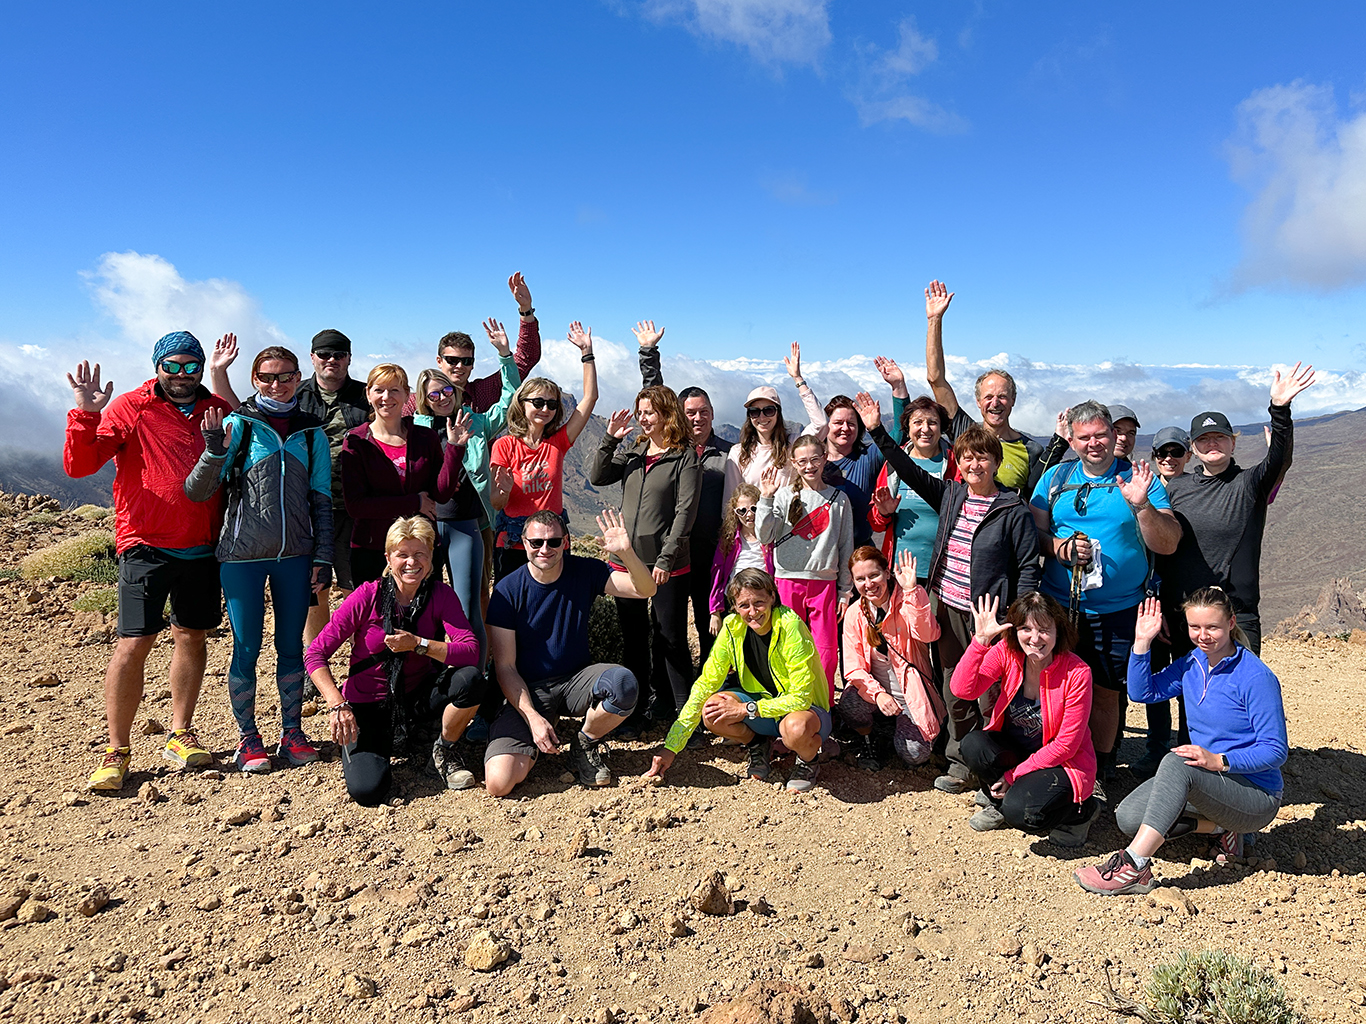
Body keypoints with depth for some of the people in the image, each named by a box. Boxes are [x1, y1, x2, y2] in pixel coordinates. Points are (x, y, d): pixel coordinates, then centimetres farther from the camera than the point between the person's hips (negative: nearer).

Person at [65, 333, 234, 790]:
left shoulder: (217, 410, 9)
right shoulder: (130, 409, -1)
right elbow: (79, 465, -10)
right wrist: (85, 415, -22)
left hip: (203, 547, 4)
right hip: (146, 547, -4)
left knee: (192, 637, 11)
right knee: (134, 644, -6)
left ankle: (181, 735, 25)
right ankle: (117, 751, 6)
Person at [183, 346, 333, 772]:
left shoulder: (312, 432, 7)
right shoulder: (237, 425, -1)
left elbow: (322, 501, 10)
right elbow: (198, 491, -5)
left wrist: (323, 557, 5)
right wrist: (214, 450, -21)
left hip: (296, 556, 3)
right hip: (242, 555, -2)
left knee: (292, 646, 11)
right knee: (246, 648, 4)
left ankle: (292, 733, 23)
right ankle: (247, 739, 18)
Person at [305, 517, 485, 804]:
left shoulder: (440, 595, -10)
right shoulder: (368, 596, -15)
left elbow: (471, 651, -21)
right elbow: (315, 654, -14)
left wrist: (418, 644, -30)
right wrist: (337, 705, -26)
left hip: (416, 698, 2)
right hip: (367, 706, -1)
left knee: (471, 679, -28)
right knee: (368, 791, -23)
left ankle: (443, 751, 1)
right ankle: (384, 747, 15)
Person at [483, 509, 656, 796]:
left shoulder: (585, 572, -4)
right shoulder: (508, 590, -10)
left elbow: (646, 590, -13)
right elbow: (505, 667, -8)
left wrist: (626, 553, -33)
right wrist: (533, 717, -20)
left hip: (577, 678, 2)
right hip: (527, 689, -2)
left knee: (623, 684, -33)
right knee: (499, 782, -23)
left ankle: (585, 743, -2)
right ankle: (536, 745, 12)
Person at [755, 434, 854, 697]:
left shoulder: (839, 499, 7)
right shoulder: (784, 495, 3)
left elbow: (846, 547, 11)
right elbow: (765, 536, -7)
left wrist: (845, 591, 10)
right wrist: (766, 500, -17)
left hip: (825, 582, 1)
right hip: (788, 580, -1)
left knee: (826, 651, 0)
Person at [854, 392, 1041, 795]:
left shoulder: (1014, 510, -7)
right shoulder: (950, 494, 7)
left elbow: (1029, 567, -7)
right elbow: (911, 471, 10)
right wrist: (877, 432, 4)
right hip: (949, 609, 5)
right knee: (954, 690, 12)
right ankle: (961, 762, 25)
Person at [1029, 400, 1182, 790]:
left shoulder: (1140, 479, 0)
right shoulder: (1055, 478, 8)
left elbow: (1168, 545, -8)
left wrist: (1141, 505, -24)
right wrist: (1062, 547, -13)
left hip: (1118, 610, -1)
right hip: (1060, 605, 2)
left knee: (1105, 694, 6)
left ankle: (1098, 775, 23)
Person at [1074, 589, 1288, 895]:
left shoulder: (1256, 677, -18)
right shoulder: (1192, 663, 2)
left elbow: (1276, 750, -17)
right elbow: (1143, 691, 5)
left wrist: (1219, 761, -31)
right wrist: (1142, 642, -6)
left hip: (1258, 797, -7)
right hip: (1209, 784, 7)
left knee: (1177, 762, -35)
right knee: (1128, 817, -13)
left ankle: (1134, 867, -37)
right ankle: (1220, 827, 1)